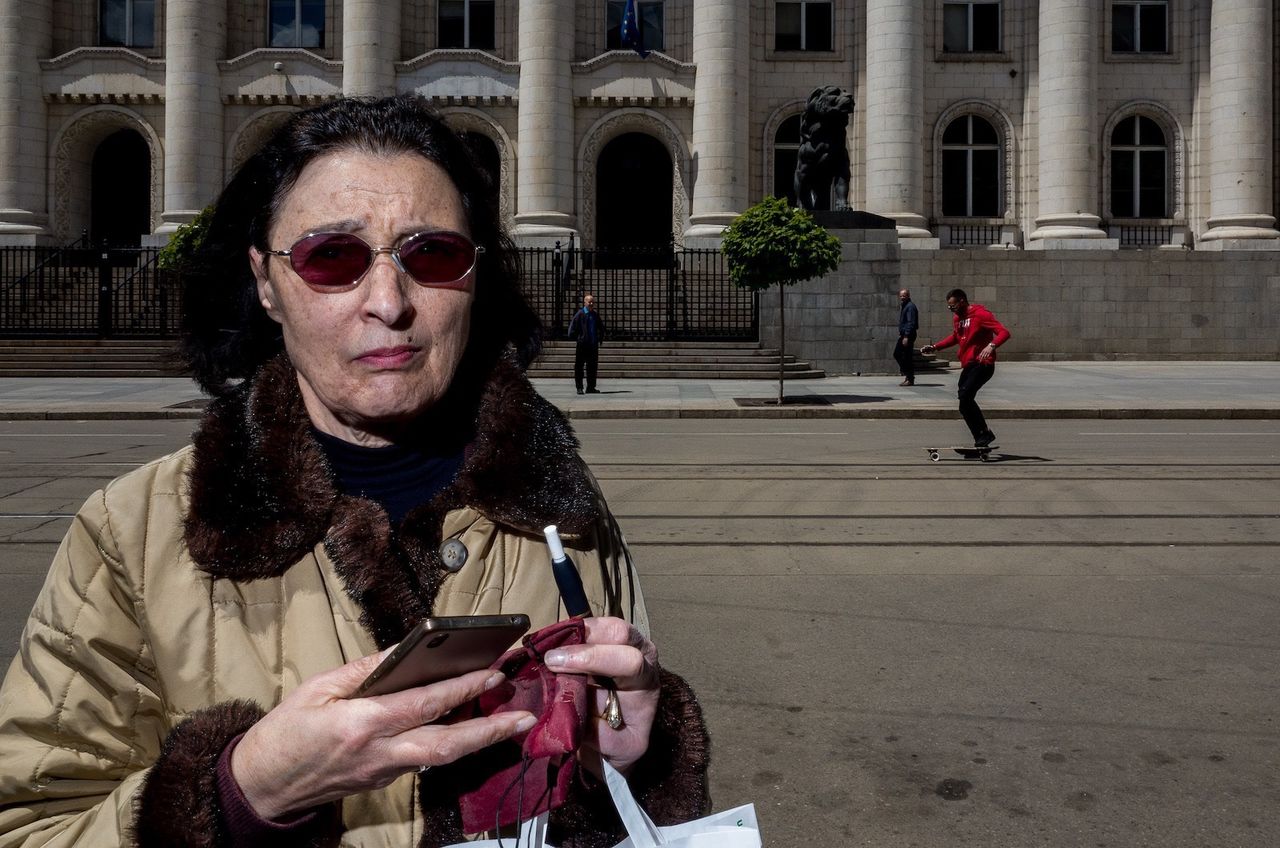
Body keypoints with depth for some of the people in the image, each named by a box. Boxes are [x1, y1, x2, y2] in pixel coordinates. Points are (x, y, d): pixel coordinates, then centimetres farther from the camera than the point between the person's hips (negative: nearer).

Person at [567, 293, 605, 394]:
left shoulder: (596, 315, 10)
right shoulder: (579, 314, -6)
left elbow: (601, 328, 24)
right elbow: (572, 329, -8)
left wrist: (600, 339, 14)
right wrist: (578, 339, -7)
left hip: (593, 345, 5)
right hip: (582, 345, -5)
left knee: (592, 367, 7)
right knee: (579, 367, 0)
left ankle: (591, 387, 15)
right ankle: (579, 387, 6)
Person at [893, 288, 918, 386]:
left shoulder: (910, 306, -13)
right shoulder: (902, 306, 16)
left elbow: (911, 323, -20)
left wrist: (906, 336, -24)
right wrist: (901, 333, 15)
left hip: (908, 335, -10)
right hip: (903, 334, 10)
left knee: (907, 357, -6)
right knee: (897, 353, 14)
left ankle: (910, 379, 0)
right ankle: (906, 374, 22)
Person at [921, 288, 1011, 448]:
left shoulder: (980, 314, -12)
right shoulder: (957, 317, 14)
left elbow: (1004, 333, -20)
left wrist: (991, 345, -38)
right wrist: (934, 347, 23)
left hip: (982, 364, -9)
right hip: (968, 364, 9)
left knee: (965, 397, -23)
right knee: (965, 401, 6)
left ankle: (984, 434, -13)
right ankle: (981, 440, 14)